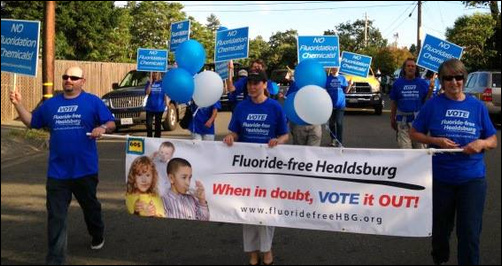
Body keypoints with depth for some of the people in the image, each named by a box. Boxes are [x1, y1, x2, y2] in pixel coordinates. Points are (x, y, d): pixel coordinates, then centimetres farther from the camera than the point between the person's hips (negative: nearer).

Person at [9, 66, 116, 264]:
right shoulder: (51, 104, 9)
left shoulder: (93, 102, -2)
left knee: (90, 206, 21)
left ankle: (97, 236, 48)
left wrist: (103, 128, -26)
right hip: (57, 172, 2)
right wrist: (18, 105, 3)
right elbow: (31, 122, 17)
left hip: (85, 170, -2)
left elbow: (111, 124, -4)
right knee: (56, 217, 0)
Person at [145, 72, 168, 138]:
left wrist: (166, 104, -4)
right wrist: (150, 82, -13)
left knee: (158, 125, 7)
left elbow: (165, 94, 2)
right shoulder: (149, 83, 4)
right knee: (149, 124, -4)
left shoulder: (162, 83, 1)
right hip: (150, 107, 1)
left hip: (159, 108, -1)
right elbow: (147, 93, -10)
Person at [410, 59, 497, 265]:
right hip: (440, 177, 0)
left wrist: (481, 143, -15)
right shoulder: (433, 104, -2)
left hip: (472, 178, 0)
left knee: (470, 232, -1)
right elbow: (414, 133, 2)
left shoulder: (477, 106, 1)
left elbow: (493, 141, 7)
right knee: (441, 226, 17)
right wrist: (437, 141, -14)